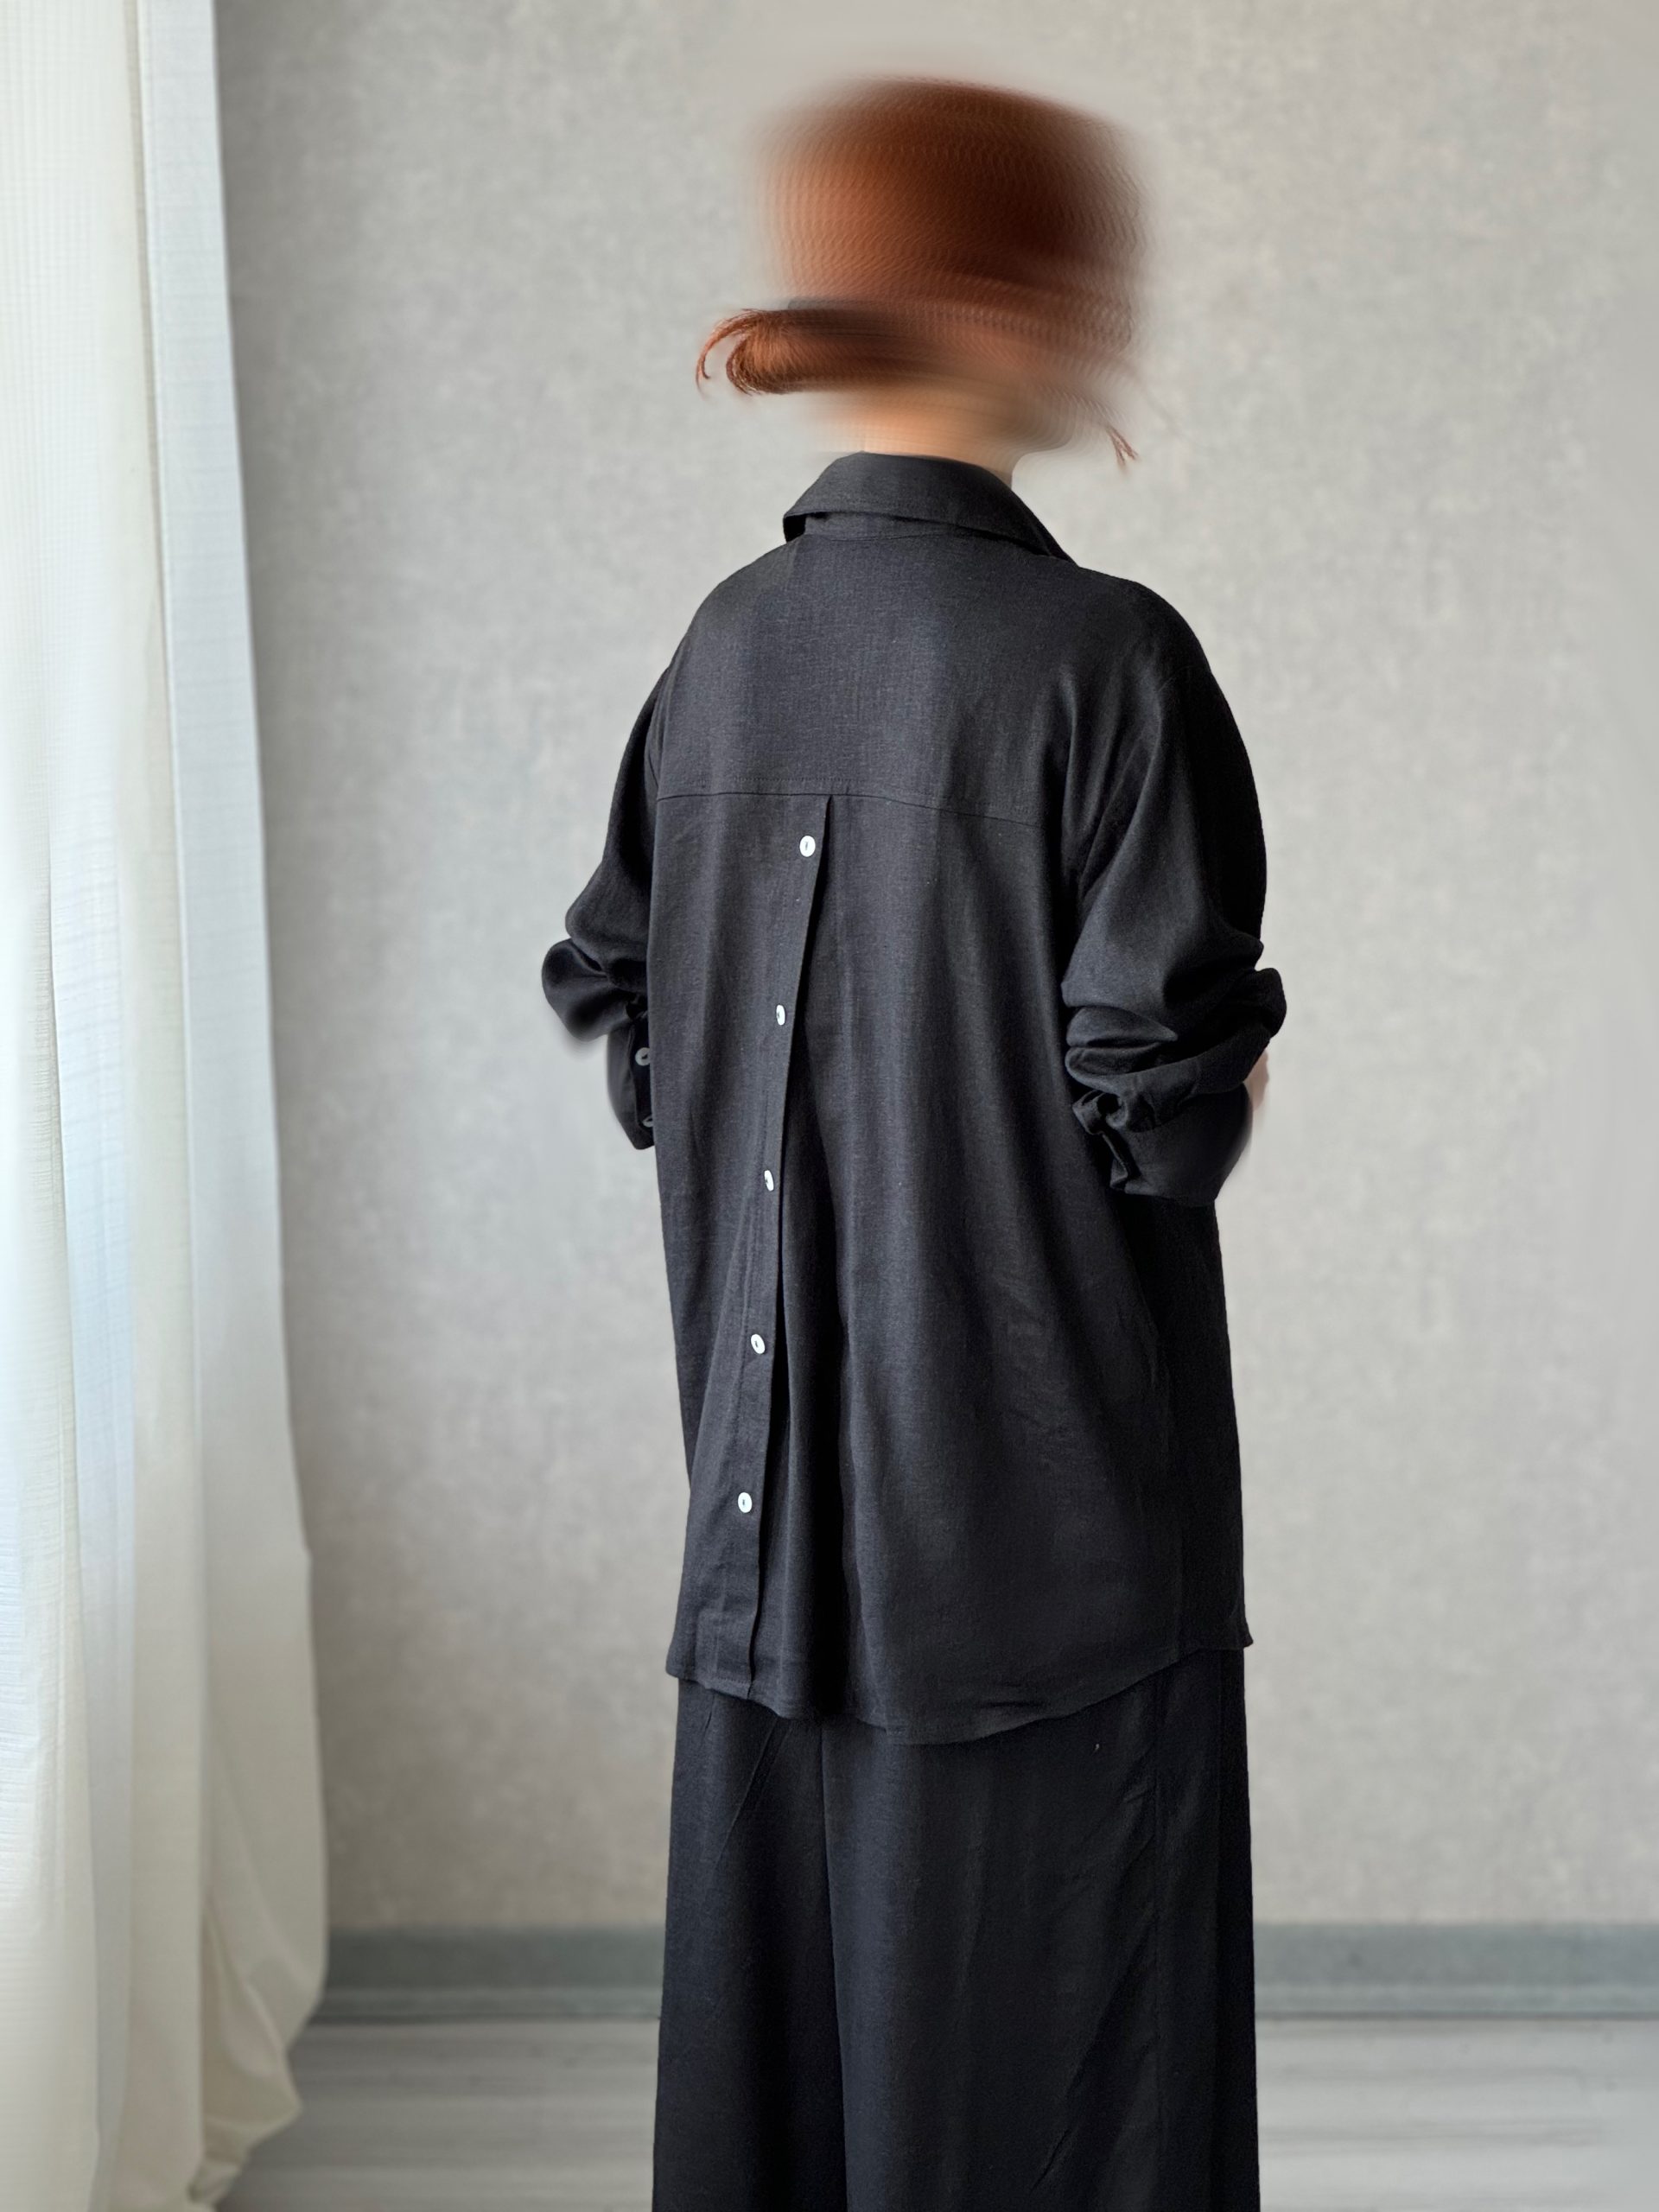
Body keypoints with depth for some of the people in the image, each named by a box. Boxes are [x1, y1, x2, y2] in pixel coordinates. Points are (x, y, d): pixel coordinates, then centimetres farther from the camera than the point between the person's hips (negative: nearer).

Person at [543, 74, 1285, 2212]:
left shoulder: (725, 646, 3)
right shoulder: (1100, 660, -16)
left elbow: (618, 1006, 9)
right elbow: (1166, 1099, -18)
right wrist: (1225, 1095, 3)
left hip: (777, 1504, 6)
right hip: (1049, 1510, -6)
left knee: (781, 2000, 16)